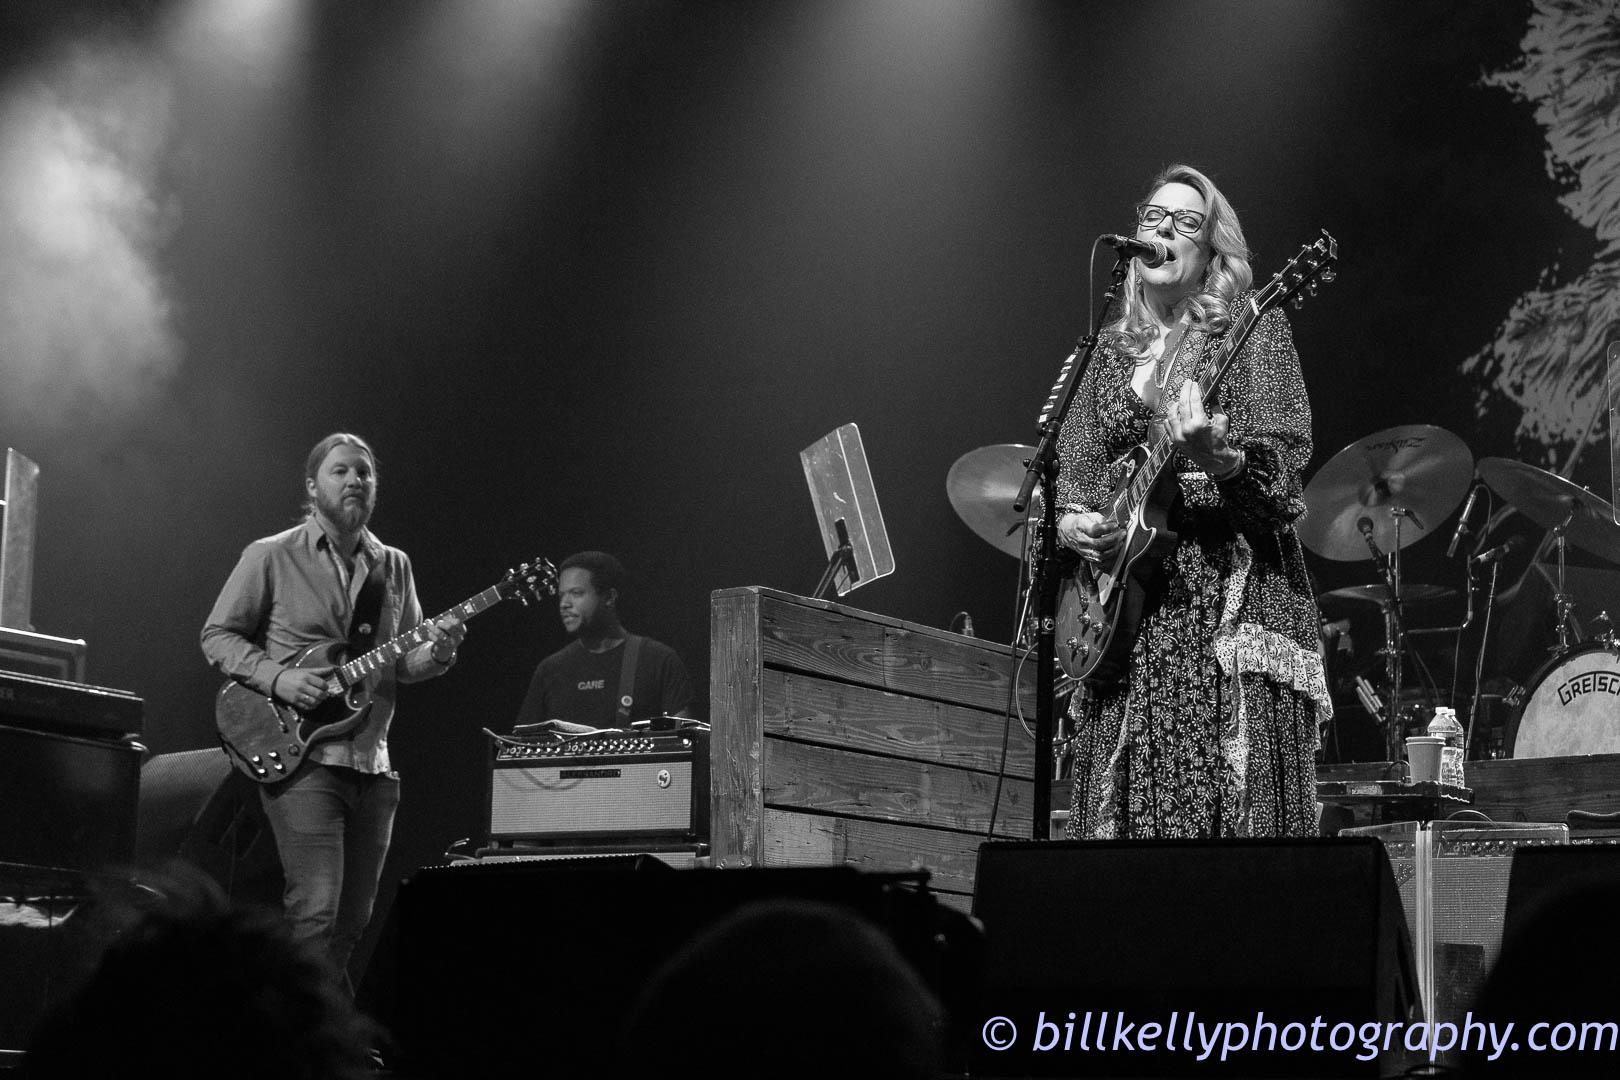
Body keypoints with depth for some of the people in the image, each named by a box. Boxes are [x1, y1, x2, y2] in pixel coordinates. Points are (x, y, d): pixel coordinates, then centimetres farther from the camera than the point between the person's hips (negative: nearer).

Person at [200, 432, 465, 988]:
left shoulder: (394, 566, 14)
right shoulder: (271, 556, 0)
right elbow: (217, 634, 2)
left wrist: (434, 654, -6)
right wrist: (276, 677, -14)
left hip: (372, 764, 6)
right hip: (302, 757, -6)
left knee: (353, 921, 8)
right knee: (316, 912, -16)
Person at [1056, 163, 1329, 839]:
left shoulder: (1252, 331, 1)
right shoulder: (1113, 345, 17)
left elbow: (1282, 465, -9)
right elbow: (1074, 462, 18)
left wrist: (1215, 458, -29)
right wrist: (1072, 520, -3)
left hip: (1226, 598, -5)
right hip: (1122, 596, 5)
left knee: (1231, 805, -11)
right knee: (1121, 804, 1)